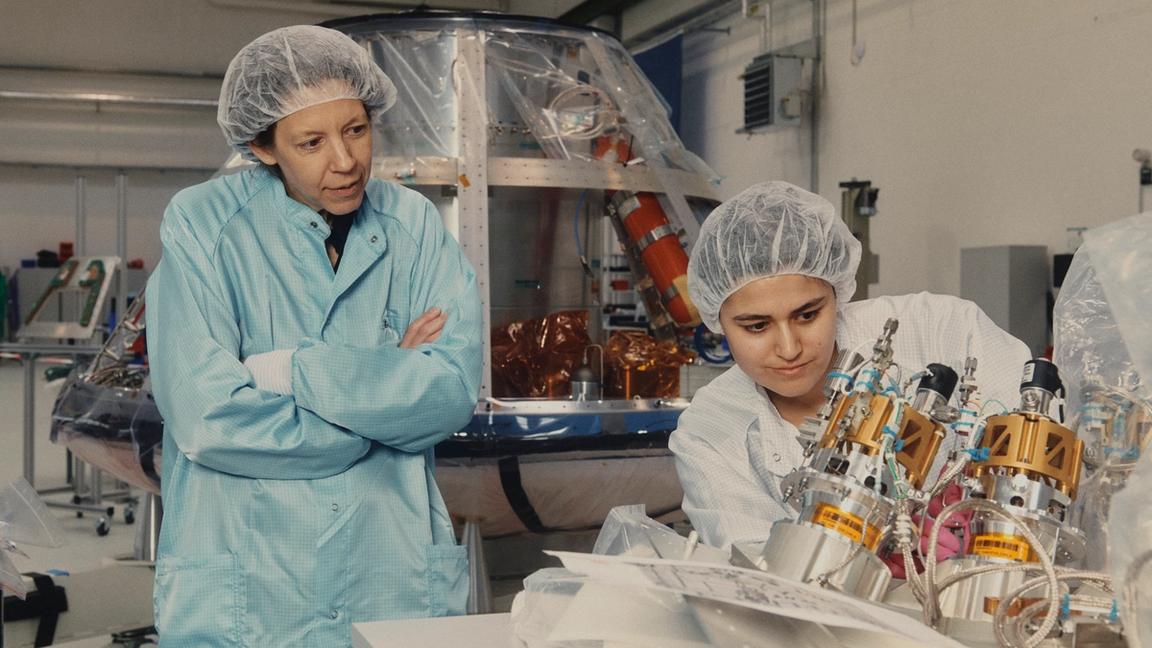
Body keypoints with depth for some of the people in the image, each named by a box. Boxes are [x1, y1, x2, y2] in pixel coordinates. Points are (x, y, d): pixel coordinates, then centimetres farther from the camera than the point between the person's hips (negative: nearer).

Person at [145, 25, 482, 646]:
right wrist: (386, 387, -11)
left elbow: (454, 389, -11)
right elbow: (206, 418, -20)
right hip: (243, 590, -3)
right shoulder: (201, 224, -10)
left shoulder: (414, 225, 0)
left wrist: (287, 370, -17)